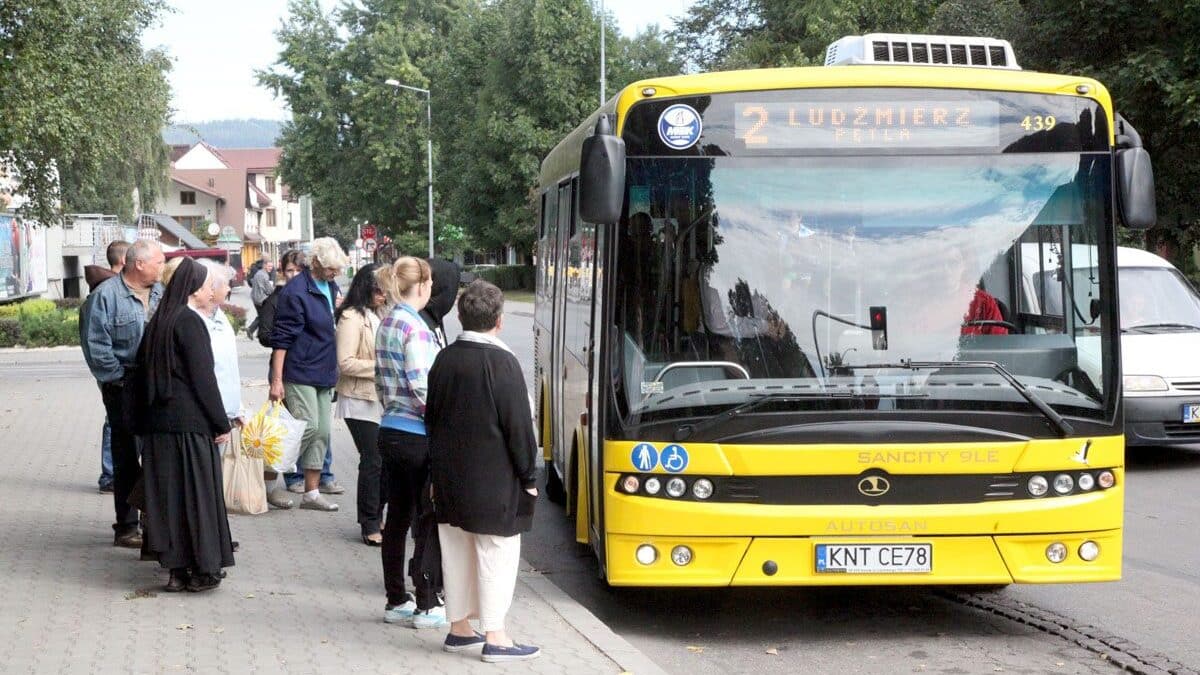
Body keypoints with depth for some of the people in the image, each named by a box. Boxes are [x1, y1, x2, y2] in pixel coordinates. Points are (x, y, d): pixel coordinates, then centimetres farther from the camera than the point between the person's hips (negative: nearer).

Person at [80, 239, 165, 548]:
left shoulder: (159, 293, 11)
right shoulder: (106, 295, -10)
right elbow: (95, 345, -12)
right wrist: (121, 377, -14)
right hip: (124, 388, -6)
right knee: (128, 456, -1)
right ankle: (126, 527, 7)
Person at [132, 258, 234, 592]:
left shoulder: (157, 323, 13)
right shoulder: (190, 322, -11)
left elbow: (143, 374, 17)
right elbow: (203, 377, -14)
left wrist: (143, 423, 21)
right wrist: (221, 423, -9)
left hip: (158, 421, 8)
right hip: (191, 421, -8)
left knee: (167, 493, 7)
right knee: (197, 491, -1)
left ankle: (177, 568, 10)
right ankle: (203, 569, 3)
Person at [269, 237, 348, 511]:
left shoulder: (332, 288, 12)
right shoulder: (296, 291, -14)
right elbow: (281, 338, -16)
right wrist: (277, 379, -18)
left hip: (324, 374, 8)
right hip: (299, 373, -8)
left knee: (321, 432, 7)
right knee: (308, 426, -14)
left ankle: (312, 492, 14)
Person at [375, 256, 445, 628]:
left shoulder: (386, 325, 10)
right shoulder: (415, 327, -16)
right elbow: (422, 386, -19)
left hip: (390, 430, 8)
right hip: (417, 437, -8)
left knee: (398, 517, 13)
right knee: (428, 520, 0)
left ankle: (396, 600, 20)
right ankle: (427, 605, 4)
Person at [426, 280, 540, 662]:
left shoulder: (444, 360, 4)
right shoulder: (502, 363, -16)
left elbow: (432, 418, 12)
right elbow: (518, 426, -14)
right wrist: (529, 477, -5)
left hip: (450, 479, 7)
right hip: (494, 481, -6)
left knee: (456, 554, 14)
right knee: (496, 557, 0)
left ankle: (459, 628, 22)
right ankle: (495, 637, 2)